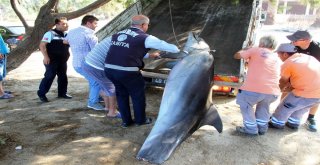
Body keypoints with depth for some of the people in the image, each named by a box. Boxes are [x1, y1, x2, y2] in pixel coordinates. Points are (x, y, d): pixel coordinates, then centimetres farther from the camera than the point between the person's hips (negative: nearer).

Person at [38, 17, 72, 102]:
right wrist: (46, 56, -22)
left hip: (62, 60, 7)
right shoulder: (50, 33, -10)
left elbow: (68, 45, 28)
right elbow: (42, 45, -14)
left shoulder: (67, 34, 11)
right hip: (52, 60, -7)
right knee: (49, 77, -6)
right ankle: (41, 94, 7)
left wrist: (67, 55, 14)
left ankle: (62, 93, 23)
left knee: (63, 76, 11)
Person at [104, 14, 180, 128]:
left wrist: (149, 55, 36)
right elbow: (166, 46, 4)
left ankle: (126, 121, 35)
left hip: (109, 68, 6)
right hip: (127, 71, -6)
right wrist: (178, 51, 25)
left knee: (121, 94, 24)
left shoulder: (117, 34, 18)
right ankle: (140, 120, 34)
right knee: (138, 94, 17)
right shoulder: (145, 38, -1)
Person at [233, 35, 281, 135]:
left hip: (253, 89, -5)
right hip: (273, 93, 5)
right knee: (263, 104, 35)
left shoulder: (256, 50, 11)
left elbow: (236, 56, 20)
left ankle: (251, 129, 21)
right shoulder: (277, 59, 24)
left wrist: (245, 52, 42)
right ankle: (262, 127, 36)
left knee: (245, 105, 23)